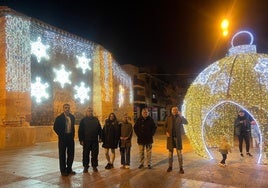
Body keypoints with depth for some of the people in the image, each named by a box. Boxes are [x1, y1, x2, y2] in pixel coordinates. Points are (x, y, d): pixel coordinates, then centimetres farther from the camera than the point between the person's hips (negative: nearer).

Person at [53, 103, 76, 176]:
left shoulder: (72, 117, 6)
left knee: (71, 154, 9)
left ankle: (69, 169, 23)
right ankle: (63, 170, 15)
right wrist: (60, 135, -6)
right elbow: (55, 127, -4)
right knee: (62, 154, 5)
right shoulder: (59, 118, -7)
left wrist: (73, 135, 8)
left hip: (70, 137, 4)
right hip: (63, 138, -4)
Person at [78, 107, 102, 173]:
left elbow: (100, 129, 11)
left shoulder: (96, 119, 9)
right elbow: (80, 131, -1)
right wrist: (81, 140, -7)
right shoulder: (83, 120, 1)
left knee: (95, 154, 7)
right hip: (86, 140, -2)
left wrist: (100, 137, 4)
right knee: (86, 154, 5)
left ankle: (94, 166, 19)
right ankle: (85, 167, 17)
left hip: (95, 140, 2)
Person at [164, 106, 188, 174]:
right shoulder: (168, 118, 3)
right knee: (170, 152, 8)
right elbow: (165, 126, 8)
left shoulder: (180, 117, 2)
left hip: (178, 137, -1)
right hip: (170, 137, 1)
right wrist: (166, 132, -7)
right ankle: (170, 166, 19)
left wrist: (180, 115, -21)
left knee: (179, 152, -1)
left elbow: (186, 122, -14)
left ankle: (181, 168, 6)